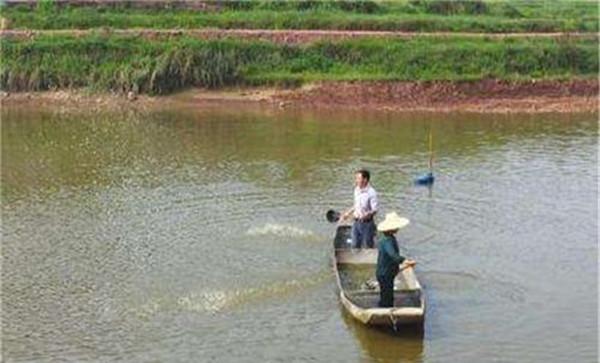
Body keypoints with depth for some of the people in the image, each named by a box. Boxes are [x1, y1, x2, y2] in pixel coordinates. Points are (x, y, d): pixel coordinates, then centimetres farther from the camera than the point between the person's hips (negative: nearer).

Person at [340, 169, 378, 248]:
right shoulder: (356, 189, 3)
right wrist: (348, 213, 20)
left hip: (367, 223, -7)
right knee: (355, 246, 14)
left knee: (368, 247, 6)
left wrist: (367, 214, -37)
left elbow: (374, 210, -19)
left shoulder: (371, 192, -19)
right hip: (356, 222, 7)